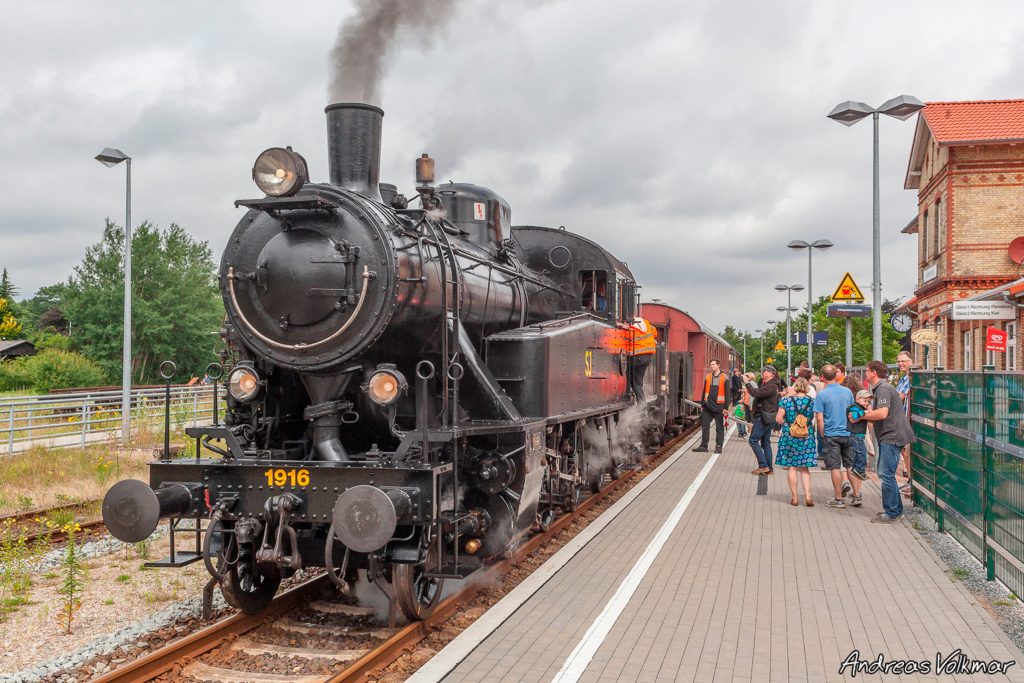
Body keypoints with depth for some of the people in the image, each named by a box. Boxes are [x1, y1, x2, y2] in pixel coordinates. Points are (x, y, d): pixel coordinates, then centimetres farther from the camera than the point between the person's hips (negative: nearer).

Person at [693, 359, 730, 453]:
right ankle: (703, 446, 8)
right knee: (705, 426, 3)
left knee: (719, 427, 4)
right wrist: (702, 405, 12)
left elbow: (727, 393, -3)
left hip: (719, 407, -4)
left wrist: (726, 407, -8)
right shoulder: (708, 377, 10)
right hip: (708, 406, 4)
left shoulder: (724, 378, -2)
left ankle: (718, 446, 10)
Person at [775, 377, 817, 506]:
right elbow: (815, 420, 3)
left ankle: (794, 497, 11)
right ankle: (808, 496, 1)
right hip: (807, 438, 1)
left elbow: (778, 419, -6)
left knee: (792, 467, 7)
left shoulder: (786, 400, -7)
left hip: (789, 437, -1)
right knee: (804, 467, 11)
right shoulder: (812, 401, -4)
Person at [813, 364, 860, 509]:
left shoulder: (821, 394, -10)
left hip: (831, 435, -4)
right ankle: (856, 496, 13)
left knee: (835, 467, 3)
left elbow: (819, 418, -11)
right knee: (851, 466, 12)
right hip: (848, 433, 4)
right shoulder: (847, 391, 3)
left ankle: (839, 499, 7)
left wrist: (822, 434, 2)